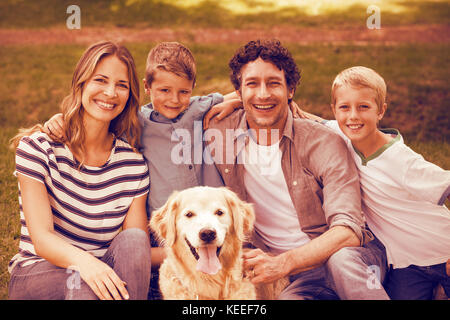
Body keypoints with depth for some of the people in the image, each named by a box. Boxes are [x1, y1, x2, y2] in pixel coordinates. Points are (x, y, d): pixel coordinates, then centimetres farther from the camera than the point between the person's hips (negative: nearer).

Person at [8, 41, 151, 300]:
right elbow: (41, 238, -19)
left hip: (103, 270, 3)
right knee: (83, 279, -36)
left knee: (133, 239, -29)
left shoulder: (133, 164, 1)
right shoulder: (38, 147, -9)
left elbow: (139, 250, -3)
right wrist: (82, 260, -41)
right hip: (36, 274, -3)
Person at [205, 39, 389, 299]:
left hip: (352, 260, 0)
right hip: (300, 278, 0)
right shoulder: (218, 136, -2)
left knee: (341, 258, -36)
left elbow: (348, 231, -19)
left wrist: (284, 263, -32)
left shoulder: (325, 144, -11)